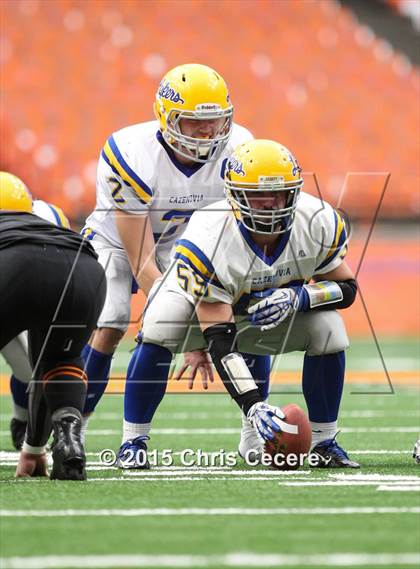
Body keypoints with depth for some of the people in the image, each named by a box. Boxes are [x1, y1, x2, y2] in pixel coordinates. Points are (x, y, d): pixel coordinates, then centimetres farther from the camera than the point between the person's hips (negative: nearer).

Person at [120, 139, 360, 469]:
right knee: (159, 327, -33)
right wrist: (253, 405, -49)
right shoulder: (207, 243, -38)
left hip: (280, 312, 3)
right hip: (210, 311, -3)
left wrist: (297, 297, -33)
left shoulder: (320, 223, -26)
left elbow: (347, 288, -11)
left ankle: (324, 443, -7)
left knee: (328, 329, -24)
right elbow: (219, 341, -38)